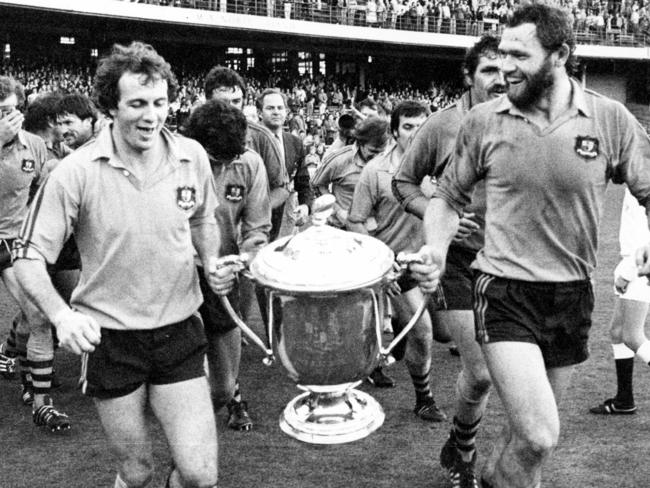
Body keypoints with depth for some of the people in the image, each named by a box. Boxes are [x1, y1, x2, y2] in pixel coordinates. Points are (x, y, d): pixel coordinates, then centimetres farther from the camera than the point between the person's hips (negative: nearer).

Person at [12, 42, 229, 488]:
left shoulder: (192, 157, -4)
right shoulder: (76, 173, -15)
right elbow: (29, 257, -10)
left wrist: (213, 263, -3)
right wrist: (61, 315, -27)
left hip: (179, 331, 2)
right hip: (109, 337, -2)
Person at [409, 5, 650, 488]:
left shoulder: (610, 119, -6)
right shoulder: (483, 121, -6)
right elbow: (449, 197, 7)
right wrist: (437, 250, -11)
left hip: (573, 298, 3)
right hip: (505, 293, -2)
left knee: (529, 430, 18)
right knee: (539, 436, -15)